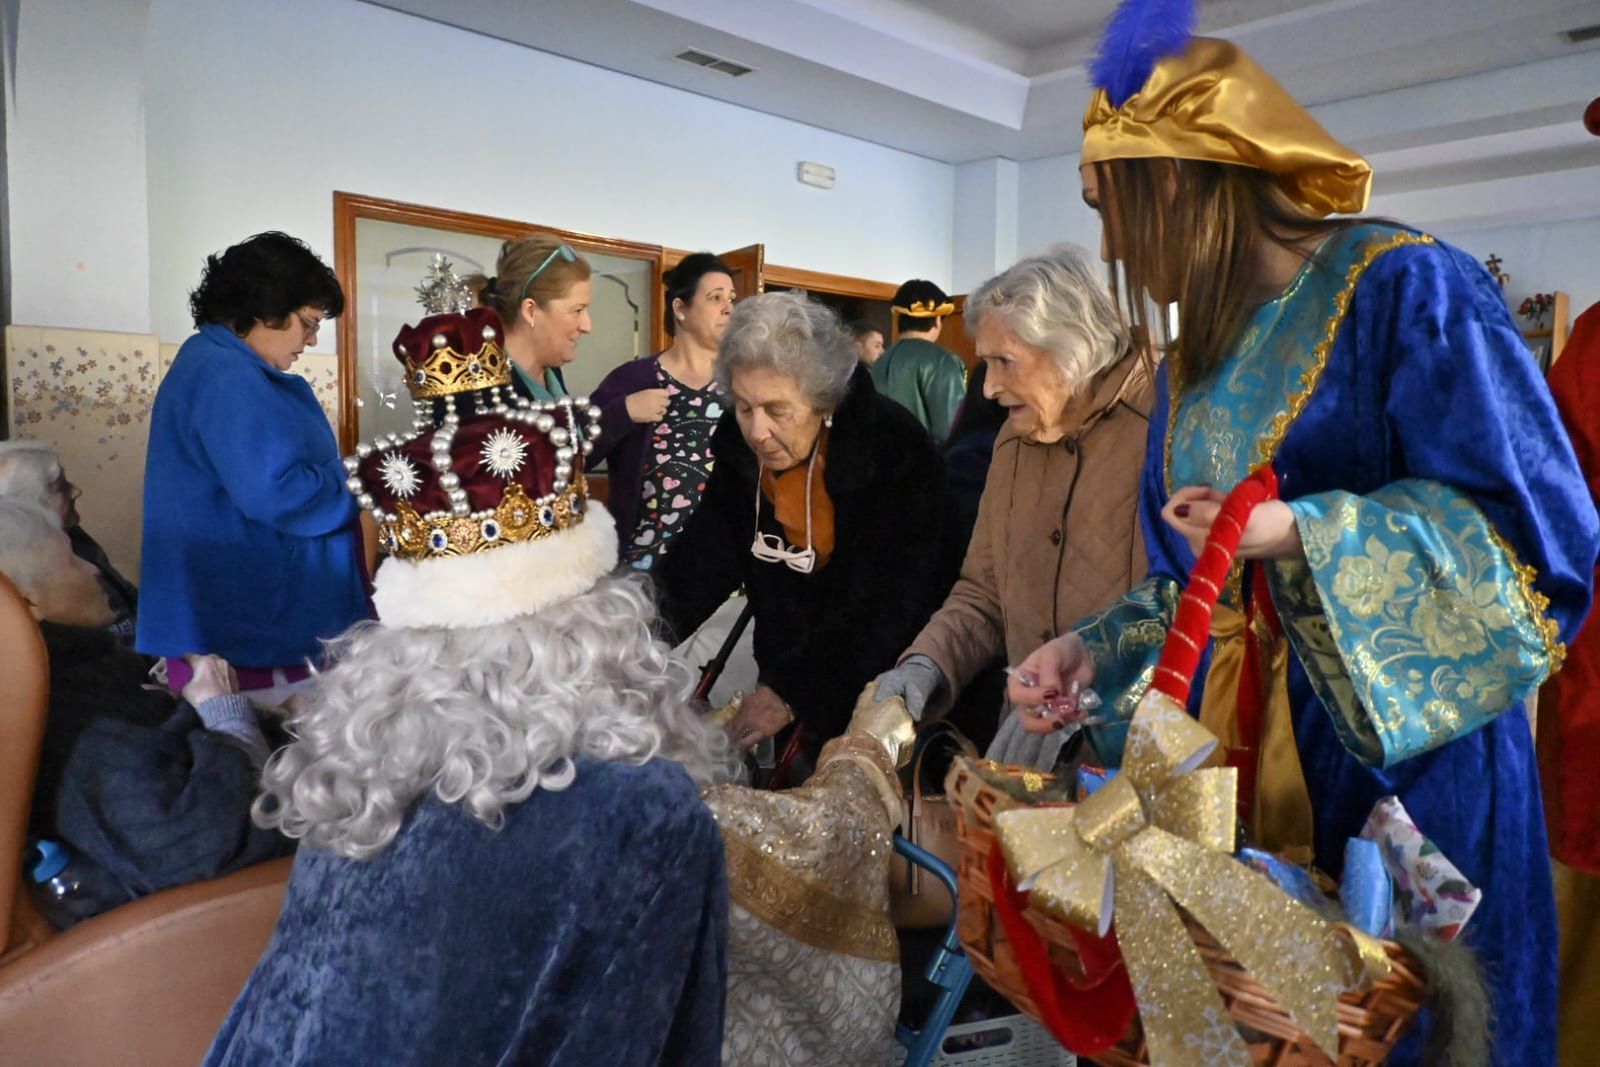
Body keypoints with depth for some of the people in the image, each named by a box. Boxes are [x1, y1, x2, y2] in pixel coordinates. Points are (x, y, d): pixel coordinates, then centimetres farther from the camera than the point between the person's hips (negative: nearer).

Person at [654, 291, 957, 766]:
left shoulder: (897, 452, -24)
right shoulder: (740, 447, -7)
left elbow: (895, 607, -25)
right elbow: (700, 563, -6)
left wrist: (793, 692, -29)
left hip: (883, 690, -5)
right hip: (783, 681, 5)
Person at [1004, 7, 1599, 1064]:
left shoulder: (1402, 286, -10)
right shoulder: (1197, 359, 12)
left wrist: (1302, 533, -24)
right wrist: (1097, 650, -1)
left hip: (1403, 759, -6)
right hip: (1236, 763, 6)